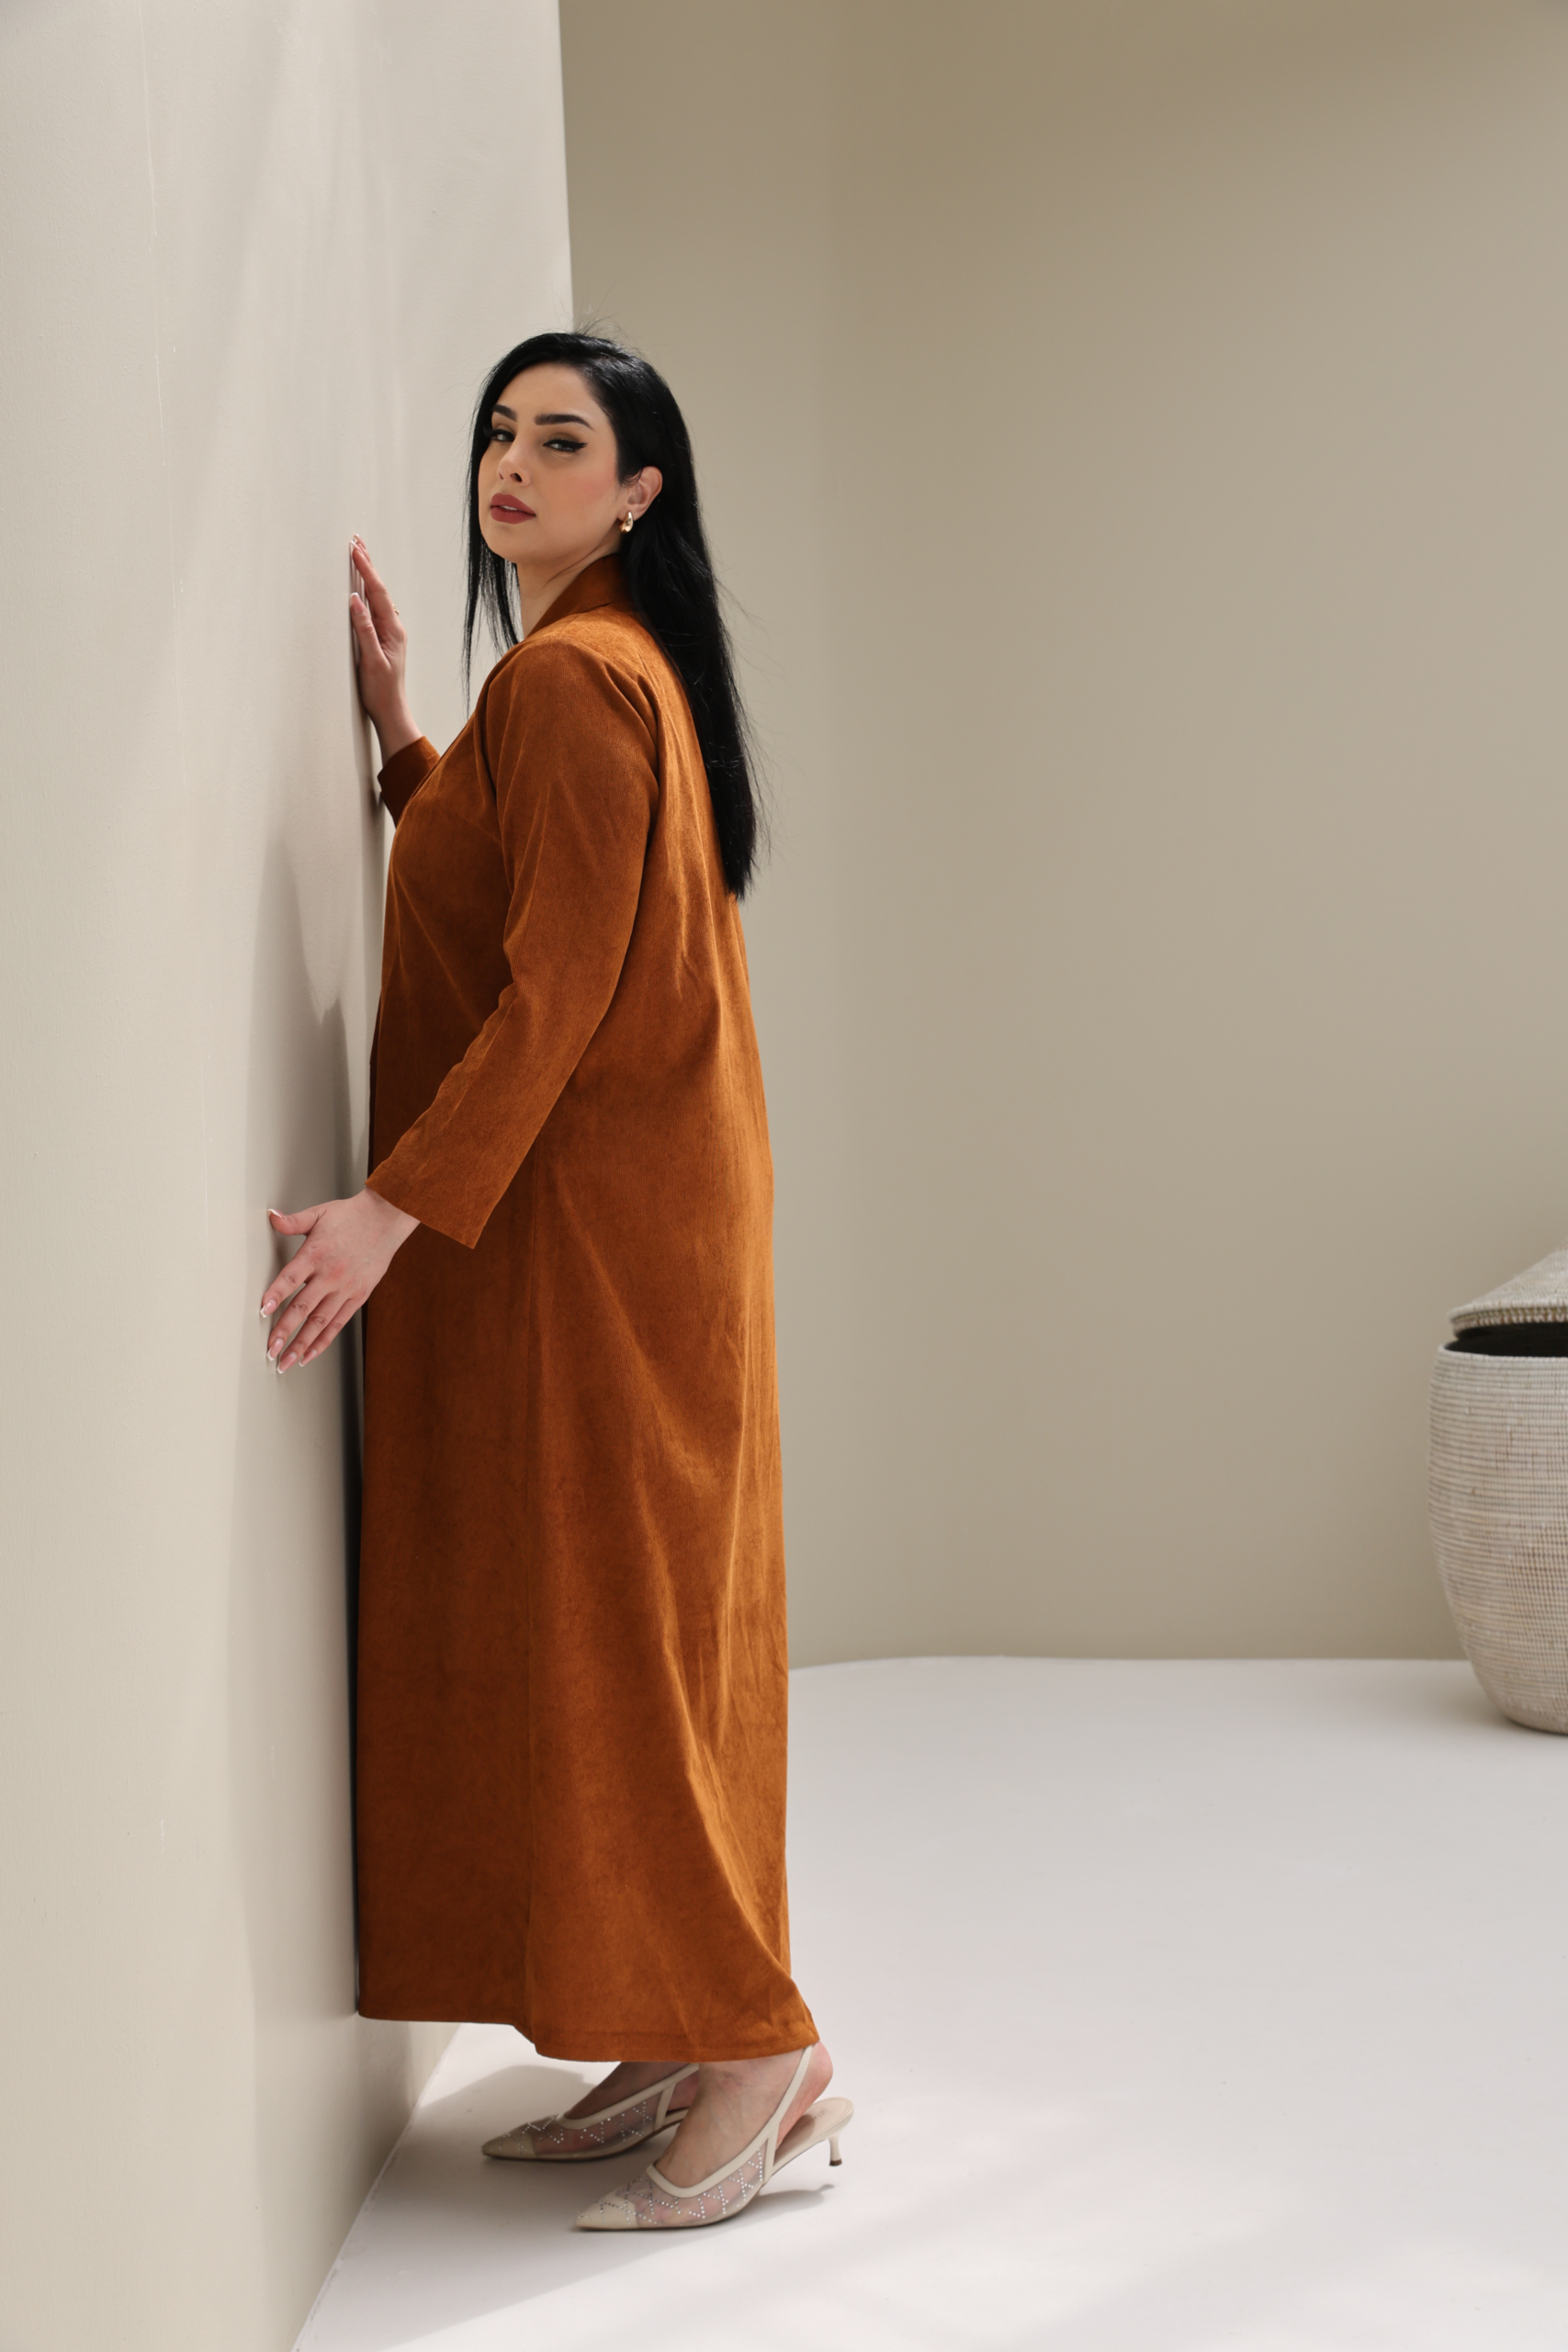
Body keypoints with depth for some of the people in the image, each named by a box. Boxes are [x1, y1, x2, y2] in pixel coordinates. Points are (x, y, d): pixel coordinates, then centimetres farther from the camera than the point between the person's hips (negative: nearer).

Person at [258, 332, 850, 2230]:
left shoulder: (567, 676, -14)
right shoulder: (610, 663, 17)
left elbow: (555, 987, -21)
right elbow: (496, 880, 25)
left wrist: (399, 1207, -23)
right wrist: (398, 728, 17)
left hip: (592, 1217, -10)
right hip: (616, 1201, 10)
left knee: (608, 1609, -6)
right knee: (608, 1612, 12)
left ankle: (756, 2061, 2)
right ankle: (676, 2047, 19)